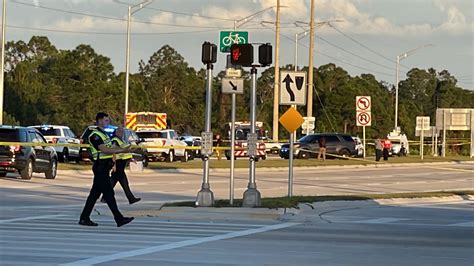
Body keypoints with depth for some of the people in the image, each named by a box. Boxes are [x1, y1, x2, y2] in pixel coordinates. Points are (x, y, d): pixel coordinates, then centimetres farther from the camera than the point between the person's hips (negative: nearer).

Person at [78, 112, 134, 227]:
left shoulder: (104, 134, 20)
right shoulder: (95, 135, -13)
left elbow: (111, 148, 17)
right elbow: (104, 150, -23)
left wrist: (124, 149, 2)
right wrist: (122, 151, -23)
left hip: (105, 167, 10)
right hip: (100, 167, -10)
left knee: (95, 193, 11)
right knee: (109, 193, -8)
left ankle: (84, 218, 14)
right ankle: (119, 219, -9)